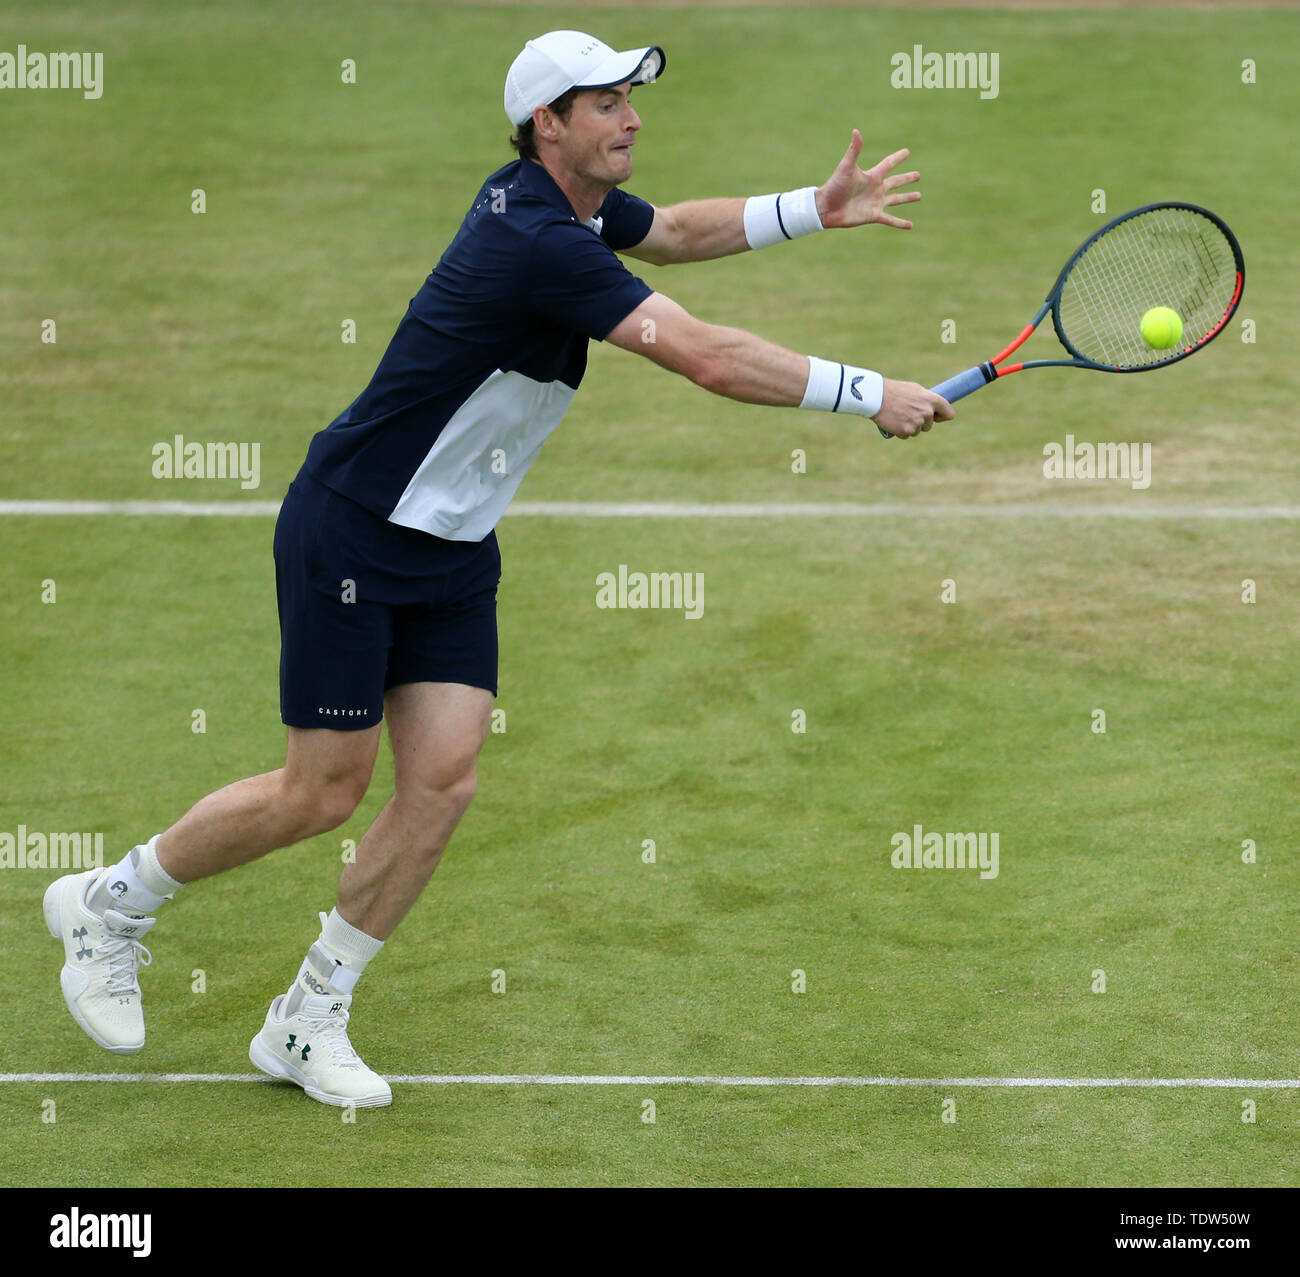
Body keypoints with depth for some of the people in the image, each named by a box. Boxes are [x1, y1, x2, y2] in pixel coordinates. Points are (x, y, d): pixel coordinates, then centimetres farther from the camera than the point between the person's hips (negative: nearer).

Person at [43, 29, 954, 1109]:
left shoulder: (577, 204, 2)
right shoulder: (535, 243, -27)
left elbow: (673, 229, 25)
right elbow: (710, 358, -32)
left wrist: (816, 207, 12)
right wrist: (870, 395, -26)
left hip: (453, 553, 9)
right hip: (351, 533, -9)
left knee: (444, 780, -1)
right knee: (323, 793, -1)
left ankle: (309, 1021, 10)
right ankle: (111, 902, 21)